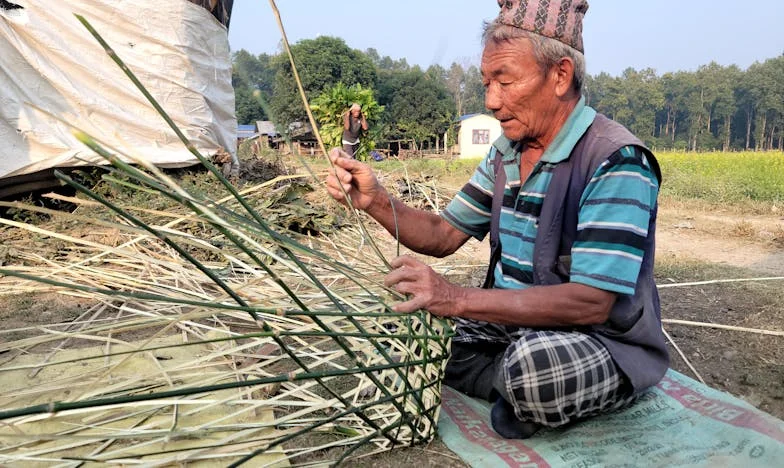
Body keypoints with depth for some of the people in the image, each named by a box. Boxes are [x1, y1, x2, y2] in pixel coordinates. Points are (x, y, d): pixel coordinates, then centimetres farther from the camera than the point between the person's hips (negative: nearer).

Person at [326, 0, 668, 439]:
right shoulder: (507, 152, 5)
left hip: (606, 345, -7)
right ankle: (529, 393, -2)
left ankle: (527, 394, -5)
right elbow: (443, 235, 6)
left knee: (538, 361, -39)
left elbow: (591, 302, -28)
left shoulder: (616, 162, -20)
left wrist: (458, 299, -34)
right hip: (515, 327, 7)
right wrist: (377, 201, -12)